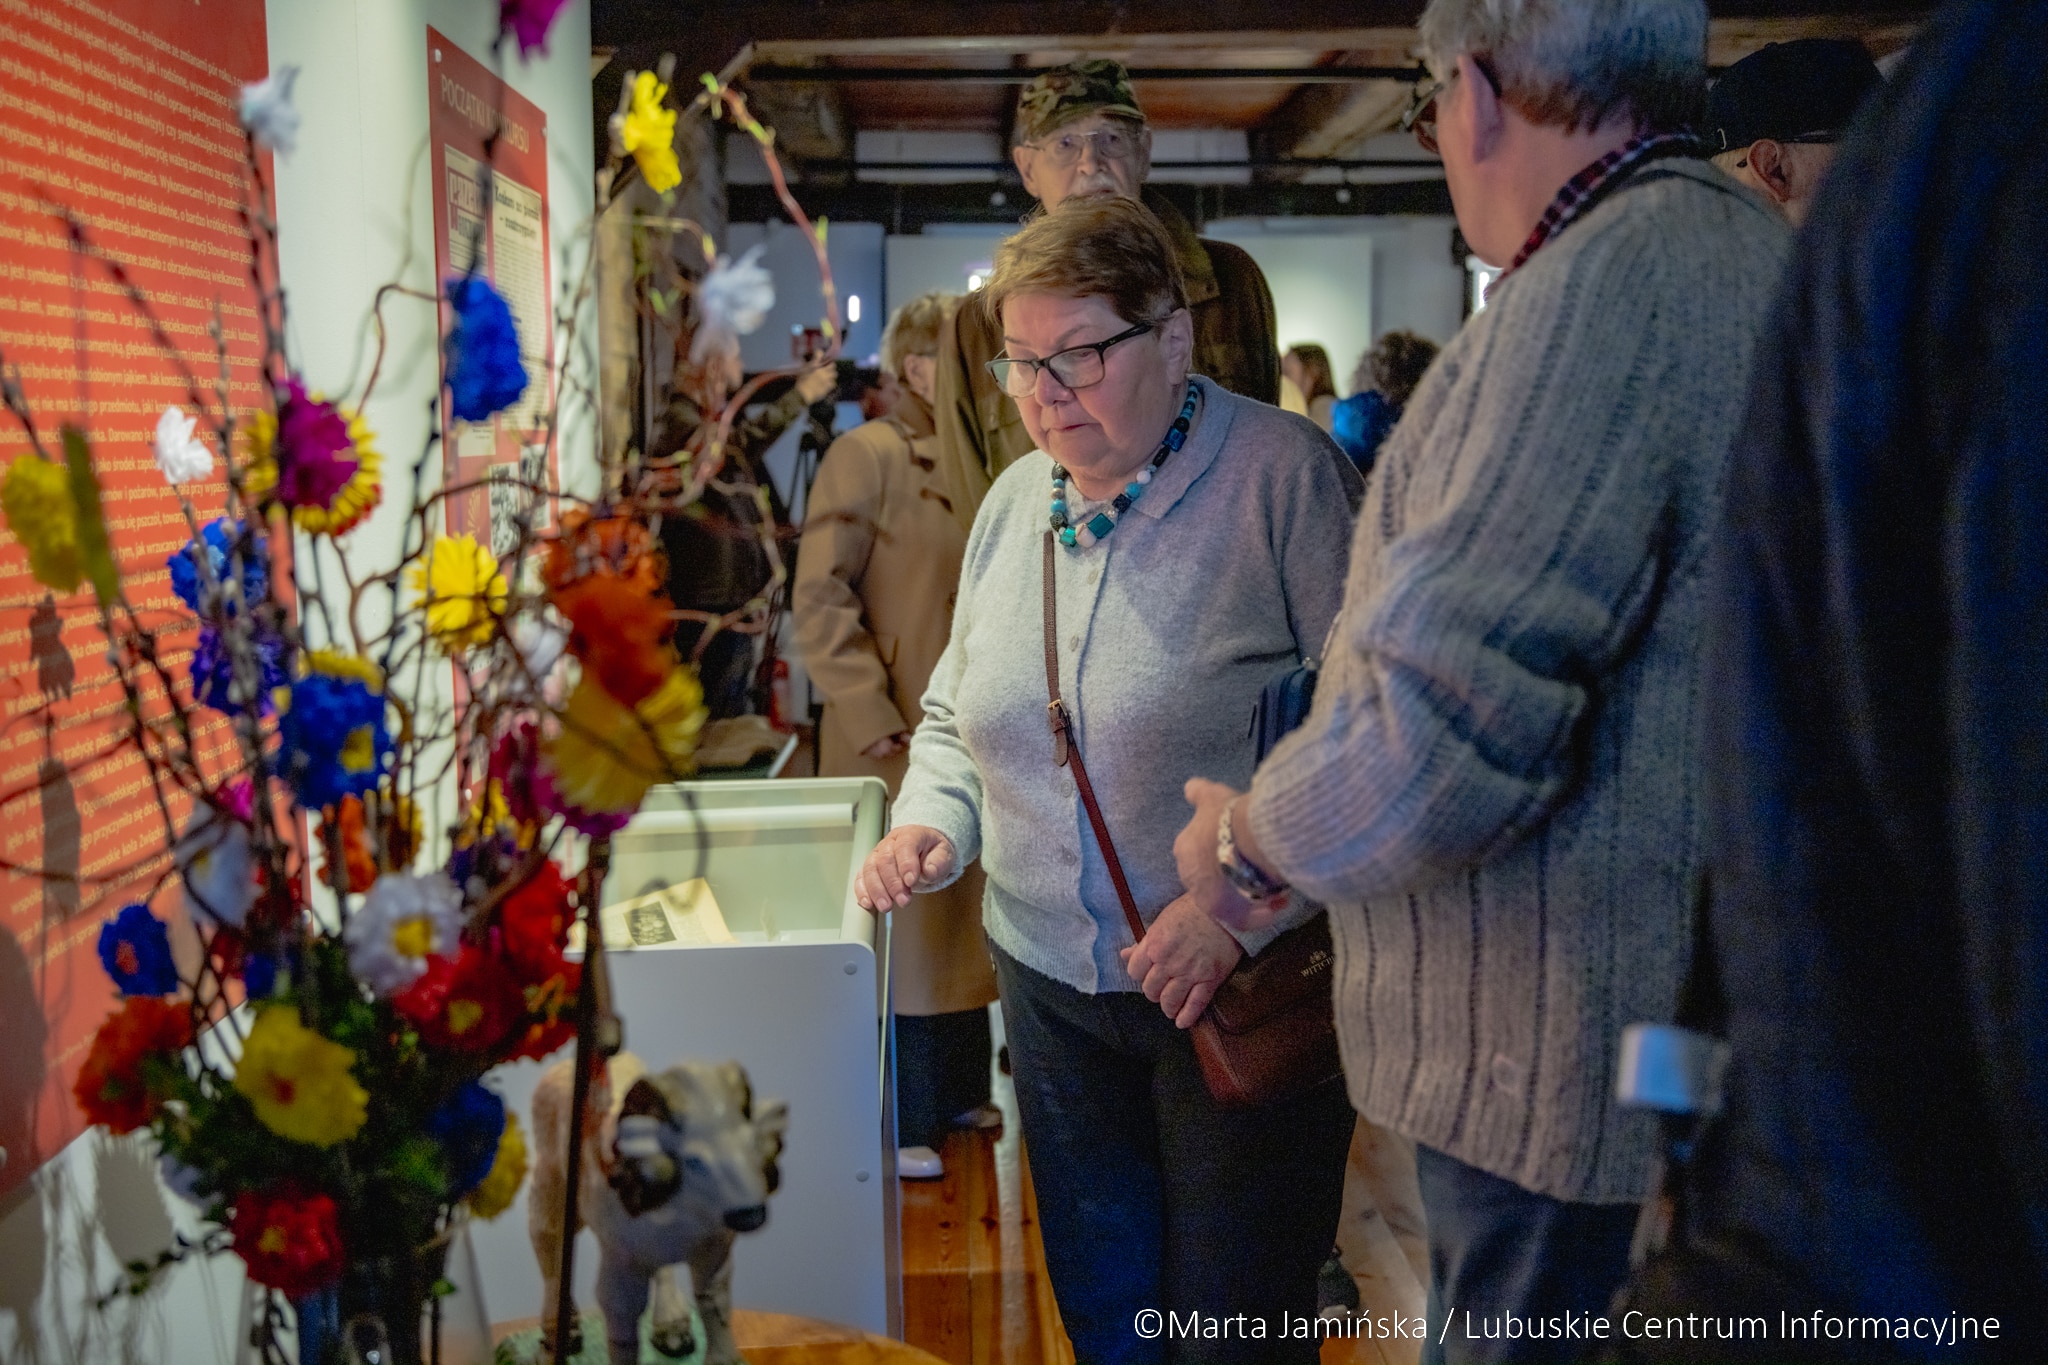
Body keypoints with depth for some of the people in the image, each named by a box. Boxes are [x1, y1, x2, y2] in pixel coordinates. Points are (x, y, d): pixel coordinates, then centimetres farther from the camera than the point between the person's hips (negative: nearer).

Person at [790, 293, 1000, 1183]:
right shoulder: (867, 456, -11)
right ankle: (892, 1122, 11)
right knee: (898, 928, 0)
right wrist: (870, 716, -19)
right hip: (898, 743, -8)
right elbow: (818, 599, -16)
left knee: (963, 920, 16)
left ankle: (956, 1092, 30)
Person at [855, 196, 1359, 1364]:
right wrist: (931, 822, -1)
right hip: (1054, 980, 6)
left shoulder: (1285, 473, -13)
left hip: (1244, 989, -6)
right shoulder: (1015, 502, 8)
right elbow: (958, 717, 19)